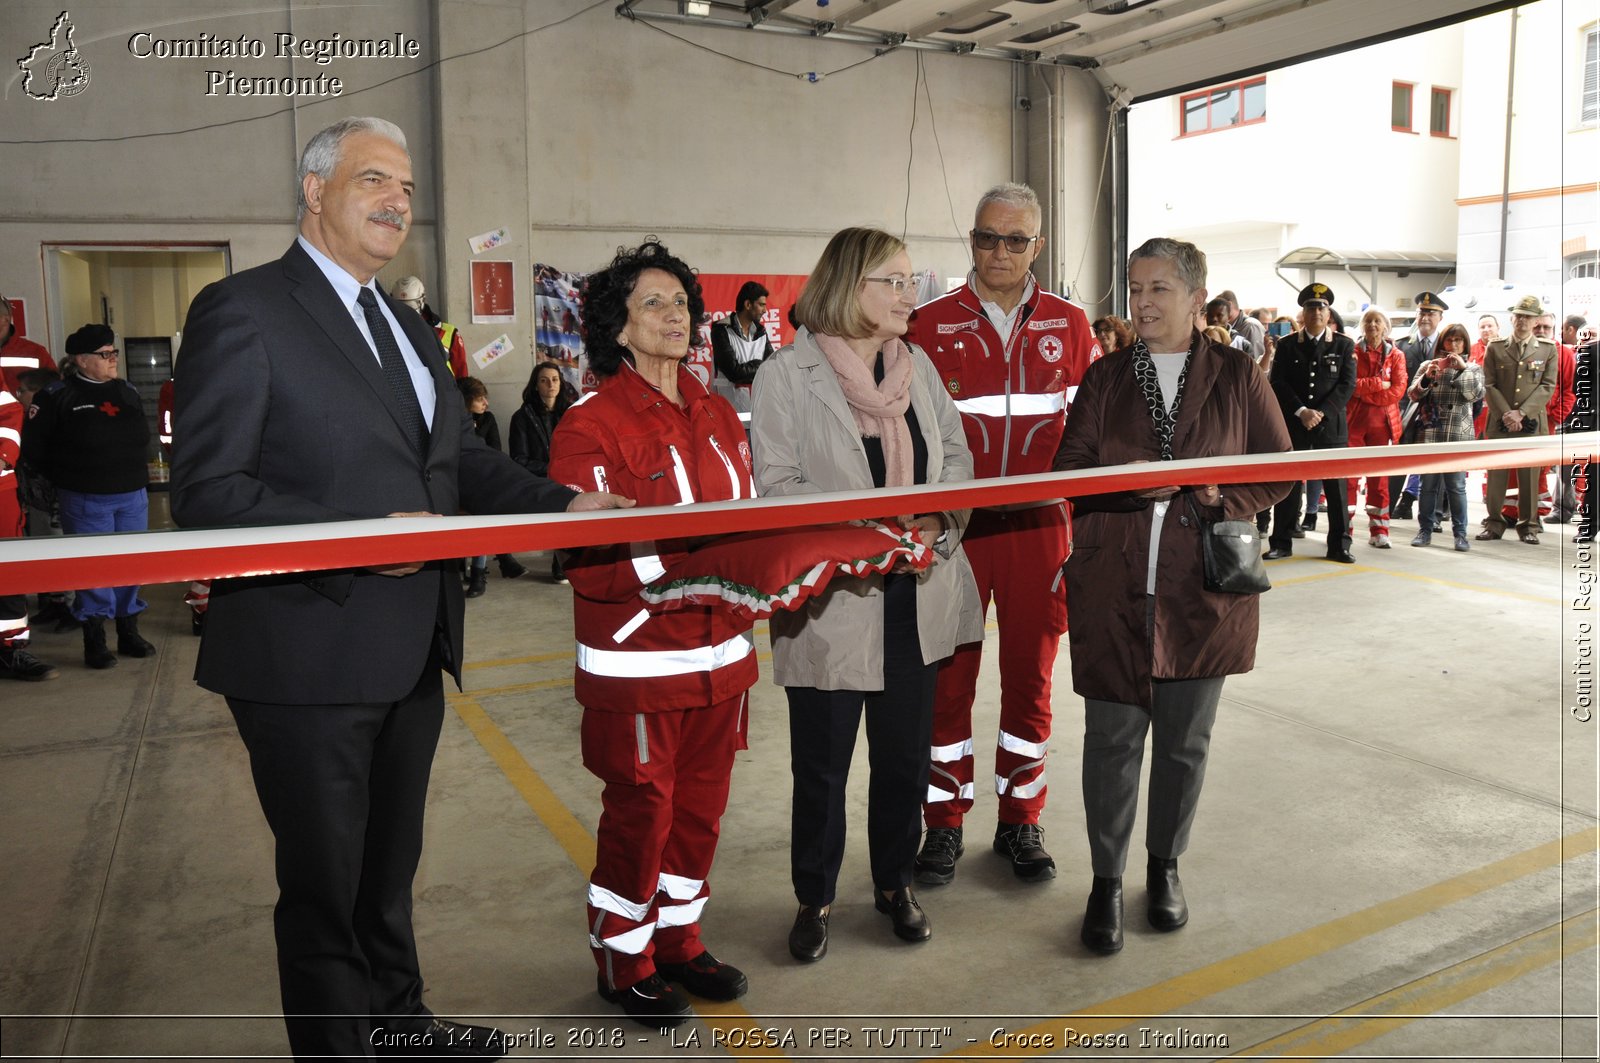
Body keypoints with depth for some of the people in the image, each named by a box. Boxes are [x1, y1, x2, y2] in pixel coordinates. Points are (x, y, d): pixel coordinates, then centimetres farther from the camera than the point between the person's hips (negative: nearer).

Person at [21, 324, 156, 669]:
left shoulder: (127, 392, 9)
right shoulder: (58, 396, -7)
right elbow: (33, 445, -4)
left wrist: (136, 473, 5)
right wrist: (65, 479, -1)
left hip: (132, 496, 5)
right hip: (86, 501, -5)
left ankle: (129, 633, 23)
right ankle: (95, 642, 12)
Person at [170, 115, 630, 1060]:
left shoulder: (409, 328, 16)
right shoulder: (243, 311, -10)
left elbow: (468, 462, 15)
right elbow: (206, 493, -17)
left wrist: (566, 506, -1)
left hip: (413, 653, 8)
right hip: (311, 657, -8)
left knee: (391, 864, 24)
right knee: (325, 883, 10)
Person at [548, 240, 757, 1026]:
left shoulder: (717, 416, 9)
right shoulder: (590, 427, -12)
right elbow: (592, 561, -19)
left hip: (719, 652, 6)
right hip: (638, 662, -6)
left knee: (701, 806, 17)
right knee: (640, 812, 7)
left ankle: (678, 939, 38)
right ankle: (622, 961, 30)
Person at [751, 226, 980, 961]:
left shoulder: (919, 366, 8)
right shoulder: (787, 374, -7)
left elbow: (956, 454, 8)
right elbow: (775, 485, -11)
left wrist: (936, 519, -12)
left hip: (916, 595, 5)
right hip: (832, 600, -4)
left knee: (905, 754, 16)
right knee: (821, 762, 9)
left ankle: (894, 884, 37)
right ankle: (814, 900, 30)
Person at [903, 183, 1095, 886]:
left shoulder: (1069, 325, 6)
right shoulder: (930, 324, 1)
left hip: (1039, 525, 2)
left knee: (1030, 676, 10)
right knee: (948, 675, 6)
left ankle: (1020, 820, 26)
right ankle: (944, 822, 21)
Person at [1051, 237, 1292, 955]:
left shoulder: (1237, 375, 5)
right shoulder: (1105, 378, 8)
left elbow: (1279, 468, 6)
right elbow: (1069, 471, 2)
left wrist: (1223, 497, -13)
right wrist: (1130, 482, -17)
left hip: (1203, 588, 0)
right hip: (1114, 584, 0)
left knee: (1186, 738, 11)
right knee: (1113, 736, 2)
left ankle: (1165, 866, 31)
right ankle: (1106, 880, 17)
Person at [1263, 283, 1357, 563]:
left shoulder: (1344, 345, 7)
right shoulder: (1286, 345, 8)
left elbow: (1347, 385, -1)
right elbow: (1278, 383, -1)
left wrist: (1321, 412, -14)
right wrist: (1301, 411, -14)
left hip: (1331, 425, 0)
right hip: (1293, 425, 0)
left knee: (1336, 485, 2)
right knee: (1288, 484, 3)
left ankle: (1339, 545, 9)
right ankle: (1282, 542, 11)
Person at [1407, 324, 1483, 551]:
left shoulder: (1473, 368, 10)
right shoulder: (1428, 365, 11)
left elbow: (1476, 394, -6)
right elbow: (1414, 395, 3)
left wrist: (1463, 368, -12)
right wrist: (1427, 377, -14)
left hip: (1458, 435, -1)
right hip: (1430, 432, 1)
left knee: (1456, 486, -1)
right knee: (1429, 483, 5)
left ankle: (1460, 533, 7)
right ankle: (1425, 530, 12)